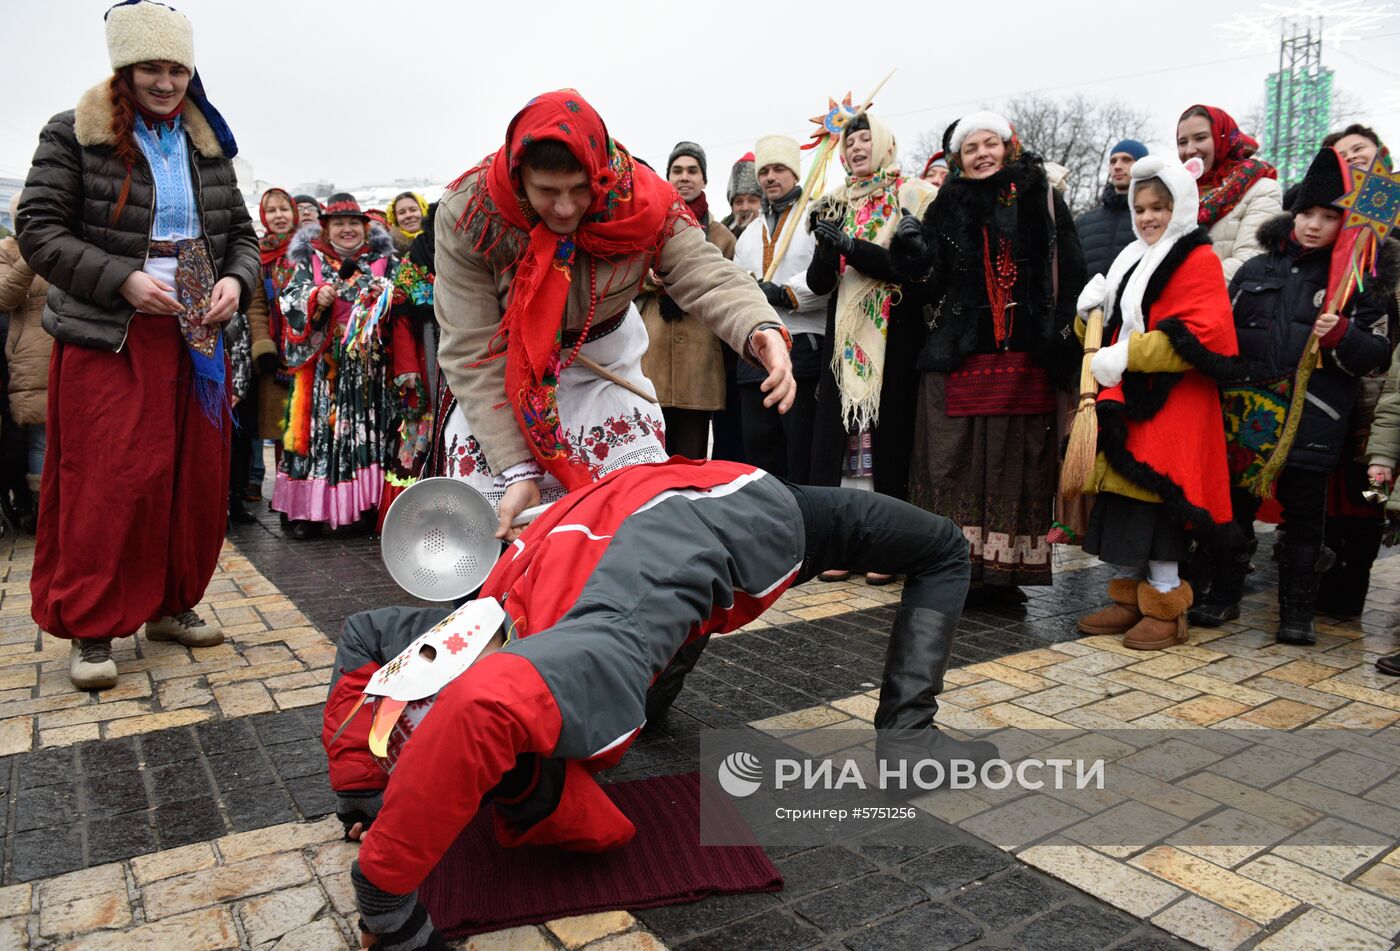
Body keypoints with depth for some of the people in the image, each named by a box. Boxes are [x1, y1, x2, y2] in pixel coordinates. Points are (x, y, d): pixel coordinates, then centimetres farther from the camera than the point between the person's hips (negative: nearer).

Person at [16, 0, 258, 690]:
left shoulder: (209, 145, 13)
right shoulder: (75, 135, 0)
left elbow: (241, 232, 15)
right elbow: (39, 230, -5)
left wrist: (235, 281, -6)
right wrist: (122, 279, -18)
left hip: (195, 339, 5)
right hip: (107, 341, -4)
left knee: (195, 477, 7)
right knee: (106, 483, -5)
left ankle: (171, 605, 24)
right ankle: (90, 629, 9)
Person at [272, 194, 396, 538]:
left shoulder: (382, 260, 13)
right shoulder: (310, 260, 12)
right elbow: (291, 300, 3)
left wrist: (384, 297, -13)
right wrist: (317, 299, -16)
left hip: (368, 363, 0)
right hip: (323, 364, 0)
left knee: (366, 427, -2)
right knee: (320, 427, -3)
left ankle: (367, 502, 5)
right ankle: (309, 509, 2)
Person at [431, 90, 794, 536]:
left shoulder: (641, 199, -21)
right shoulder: (469, 213, -24)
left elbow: (707, 277, -28)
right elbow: (473, 352, -24)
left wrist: (761, 330, -52)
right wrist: (515, 469, -30)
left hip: (606, 363, 2)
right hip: (500, 384, -1)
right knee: (488, 528, -6)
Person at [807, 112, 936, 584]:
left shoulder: (912, 195, 2)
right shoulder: (838, 205, 15)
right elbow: (818, 282, 8)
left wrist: (847, 244, -18)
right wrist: (825, 247, -12)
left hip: (895, 334, -4)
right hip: (845, 335, 4)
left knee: (888, 432, -4)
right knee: (839, 433, 0)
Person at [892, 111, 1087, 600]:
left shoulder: (1041, 199, 7)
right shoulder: (947, 206, 11)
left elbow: (1068, 275, 0)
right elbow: (929, 273, 2)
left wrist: (1060, 341, -8)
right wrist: (910, 246, -18)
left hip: (1023, 358, 0)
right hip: (957, 357, 1)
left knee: (1016, 462, 1)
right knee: (954, 461, -1)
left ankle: (1005, 568, 10)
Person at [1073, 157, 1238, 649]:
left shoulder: (1197, 260, -6)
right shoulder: (1132, 261, 19)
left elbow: (1200, 335, -18)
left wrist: (1127, 356, -21)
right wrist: (1089, 312, 4)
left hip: (1168, 406, -8)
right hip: (1124, 399, 8)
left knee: (1155, 498, -7)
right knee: (1121, 498, 9)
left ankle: (1166, 609, 5)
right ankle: (1129, 598, 20)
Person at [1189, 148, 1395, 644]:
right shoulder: (1257, 268, 10)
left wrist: (1340, 335, -17)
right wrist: (1219, 392, 12)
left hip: (1312, 419, -2)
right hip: (1247, 411, 3)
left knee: (1303, 514, 5)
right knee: (1234, 504, 9)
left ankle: (1298, 611, 18)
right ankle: (1223, 595, 23)